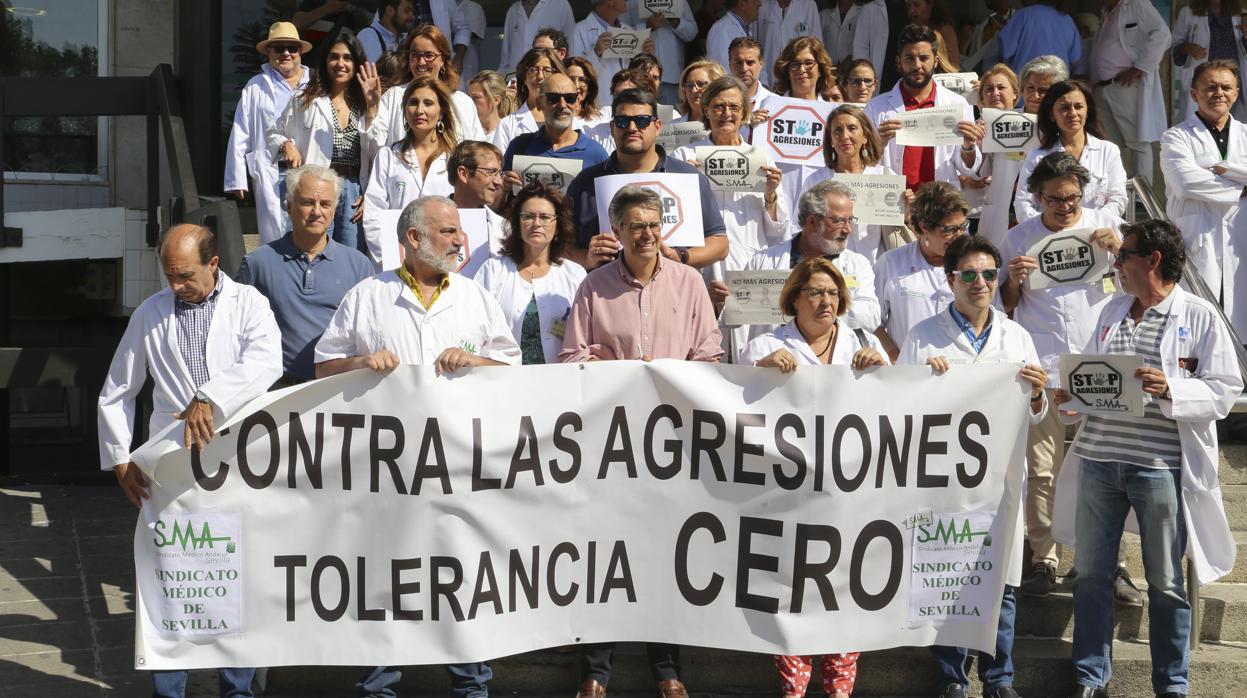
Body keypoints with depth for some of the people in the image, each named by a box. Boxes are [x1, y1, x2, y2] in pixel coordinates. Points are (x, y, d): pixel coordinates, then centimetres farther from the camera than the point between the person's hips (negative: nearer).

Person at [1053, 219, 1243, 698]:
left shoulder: (1199, 316, -4)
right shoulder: (1112, 311, 12)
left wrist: (1170, 389, -21)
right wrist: (1071, 393, -1)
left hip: (1160, 466, -5)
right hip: (1098, 460, 5)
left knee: (1165, 582, 7)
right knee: (1091, 573, 9)